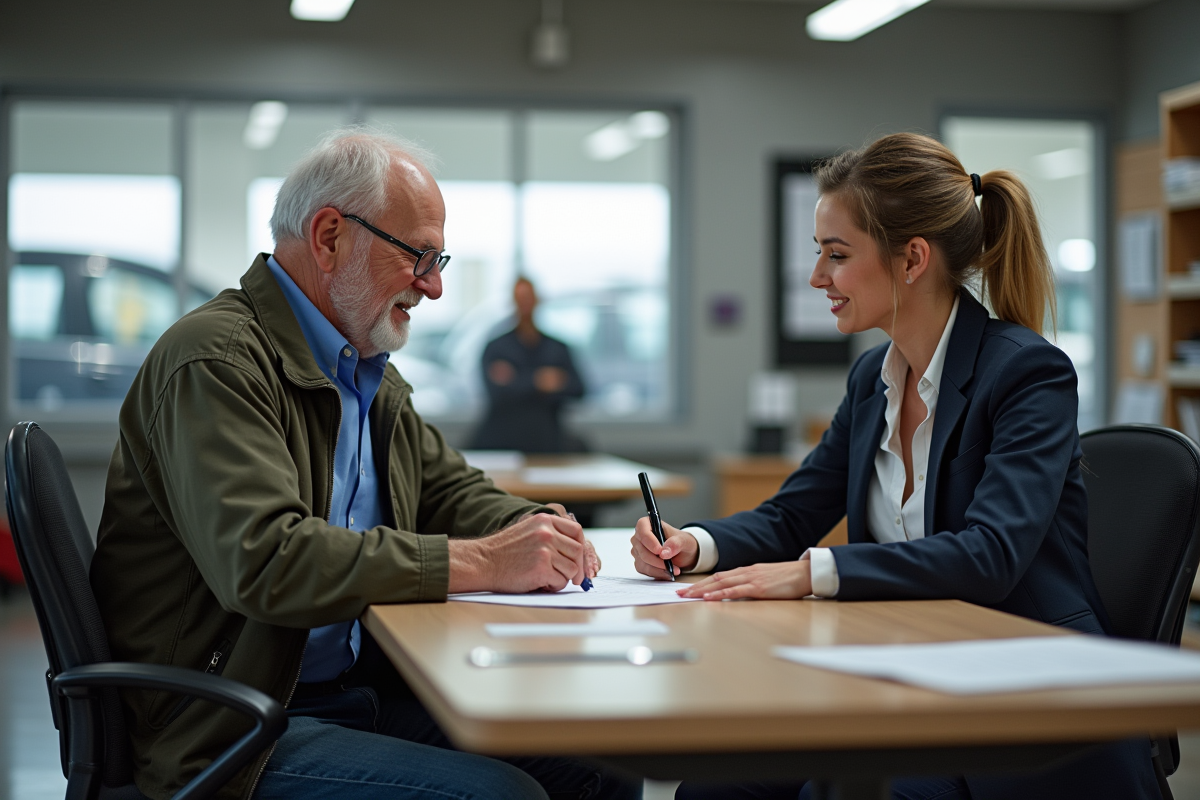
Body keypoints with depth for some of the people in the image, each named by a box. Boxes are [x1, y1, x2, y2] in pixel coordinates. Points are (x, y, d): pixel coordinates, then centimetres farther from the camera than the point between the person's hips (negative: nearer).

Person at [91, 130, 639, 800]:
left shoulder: (370, 371, 15)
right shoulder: (214, 360, -15)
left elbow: (451, 490, 22)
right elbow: (263, 560, -27)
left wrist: (537, 531, -2)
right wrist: (479, 562, -26)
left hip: (364, 689, 9)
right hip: (230, 731, -9)